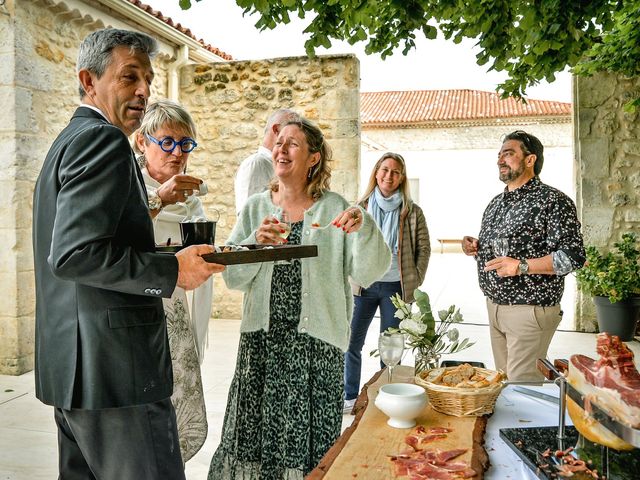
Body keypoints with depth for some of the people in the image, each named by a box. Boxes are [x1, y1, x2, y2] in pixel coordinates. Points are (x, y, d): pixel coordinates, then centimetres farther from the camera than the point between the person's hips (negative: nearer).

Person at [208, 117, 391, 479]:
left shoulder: (335, 209, 0)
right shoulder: (256, 208, 7)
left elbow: (368, 273, -5)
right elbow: (233, 277, 1)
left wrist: (363, 228, -21)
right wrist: (256, 242, -15)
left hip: (316, 340, -2)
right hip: (262, 338, 2)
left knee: (309, 433, 6)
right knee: (256, 430, 7)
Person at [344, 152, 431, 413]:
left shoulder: (412, 212, 0)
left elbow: (424, 248, 3)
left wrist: (415, 282, -1)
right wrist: (351, 277, 2)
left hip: (396, 287, -1)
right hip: (364, 285, 2)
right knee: (351, 343, 4)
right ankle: (350, 397, 20)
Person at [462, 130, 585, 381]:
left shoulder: (553, 200, -10)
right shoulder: (496, 202, 15)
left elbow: (573, 256, -16)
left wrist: (521, 266, -24)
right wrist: (476, 247, 4)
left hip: (530, 310, -7)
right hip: (494, 305, 7)